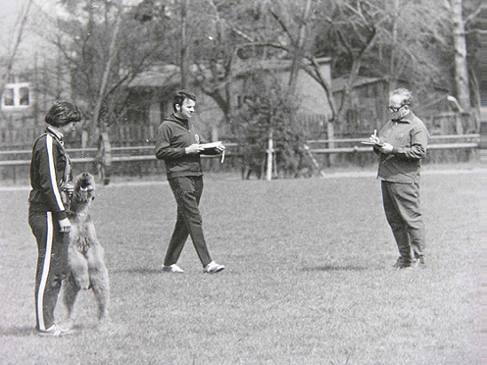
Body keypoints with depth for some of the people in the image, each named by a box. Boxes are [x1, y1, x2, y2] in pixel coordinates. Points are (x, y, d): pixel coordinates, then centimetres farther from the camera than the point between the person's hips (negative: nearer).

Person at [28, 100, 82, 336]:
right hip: (47, 213, -10)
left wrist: (68, 186, 10)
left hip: (51, 213, 10)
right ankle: (44, 325, -3)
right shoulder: (47, 144, -13)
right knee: (48, 268, -7)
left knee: (59, 269, 13)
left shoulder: (54, 142, 18)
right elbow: (47, 183, -19)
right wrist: (62, 215, -19)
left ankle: (47, 321, 18)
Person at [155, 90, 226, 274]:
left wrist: (215, 149, 7)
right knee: (194, 219, -13)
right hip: (180, 176, -9)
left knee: (184, 221, 9)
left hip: (196, 176, 9)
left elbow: (199, 147, 27)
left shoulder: (188, 125, 21)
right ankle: (207, 263, -18)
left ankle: (169, 263, 16)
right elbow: (160, 152, -11)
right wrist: (186, 150, -15)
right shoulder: (167, 126, -4)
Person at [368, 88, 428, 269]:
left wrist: (393, 150, -18)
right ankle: (405, 256, 17)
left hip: (405, 179, -9)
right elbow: (382, 151, 28)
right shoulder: (389, 124, 20)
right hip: (386, 178, 9)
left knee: (411, 218, -7)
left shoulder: (416, 126, -5)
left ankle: (418, 257, -3)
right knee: (394, 220, 10)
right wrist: (377, 145, 4)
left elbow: (419, 151, -16)